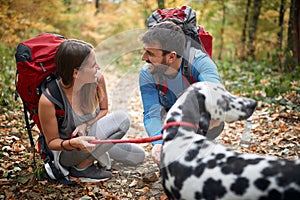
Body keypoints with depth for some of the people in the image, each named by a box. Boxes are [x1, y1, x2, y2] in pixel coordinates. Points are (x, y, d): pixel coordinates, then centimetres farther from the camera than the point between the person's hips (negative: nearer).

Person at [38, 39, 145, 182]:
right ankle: (80, 168, -13)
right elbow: (52, 142, -17)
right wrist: (74, 143, -40)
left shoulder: (97, 79, -17)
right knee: (121, 119, -29)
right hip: (65, 152, -6)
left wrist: (87, 124, -20)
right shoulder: (49, 100, -32)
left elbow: (104, 110, 2)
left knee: (138, 156, 1)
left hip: (91, 138, 6)